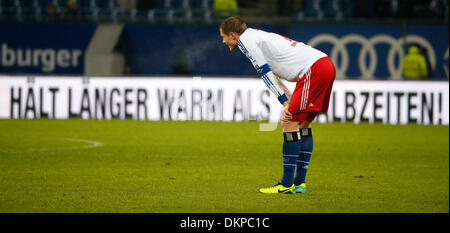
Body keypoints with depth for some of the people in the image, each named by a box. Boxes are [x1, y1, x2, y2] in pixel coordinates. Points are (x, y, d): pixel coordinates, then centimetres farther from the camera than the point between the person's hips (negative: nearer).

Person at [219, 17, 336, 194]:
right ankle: (299, 183, 15)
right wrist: (290, 105, 21)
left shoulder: (245, 39, 0)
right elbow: (272, 75, 29)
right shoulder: (257, 37, 29)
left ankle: (287, 184, -5)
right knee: (303, 124, 14)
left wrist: (286, 104, -8)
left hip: (314, 70, -10)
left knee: (290, 124, -7)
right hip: (327, 65, 10)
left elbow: (266, 73, -6)